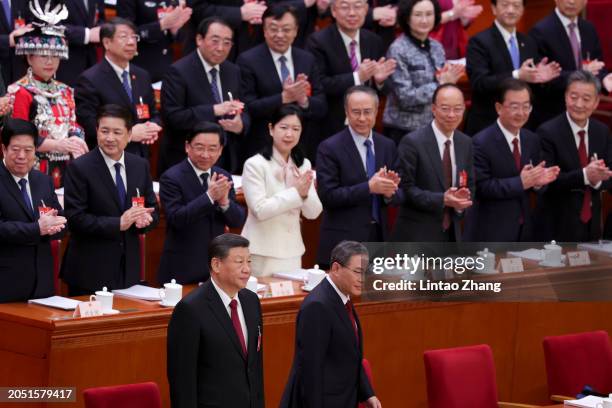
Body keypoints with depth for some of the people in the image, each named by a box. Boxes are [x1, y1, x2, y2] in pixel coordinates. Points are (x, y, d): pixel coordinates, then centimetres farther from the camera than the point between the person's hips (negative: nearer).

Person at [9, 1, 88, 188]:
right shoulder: (20, 92, -6)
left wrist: (76, 140, -8)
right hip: (36, 169, -6)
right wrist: (57, 144, -18)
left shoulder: (65, 91, 16)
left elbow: (73, 125, 17)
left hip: (64, 167, 6)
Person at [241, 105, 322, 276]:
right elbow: (260, 210, -18)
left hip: (292, 251, 5)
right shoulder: (255, 164, -10)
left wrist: (305, 193, -16)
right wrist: (295, 192, -21)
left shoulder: (304, 165, 7)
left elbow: (313, 213, 3)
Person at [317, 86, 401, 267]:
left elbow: (399, 195, 10)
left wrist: (390, 192, -14)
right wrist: (369, 187, -21)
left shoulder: (387, 146, 9)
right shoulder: (330, 148, -6)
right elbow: (328, 195, -13)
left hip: (379, 238, 5)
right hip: (343, 243, -5)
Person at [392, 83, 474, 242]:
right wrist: (441, 200, -24)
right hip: (417, 235, -6)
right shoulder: (412, 142, -11)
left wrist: (462, 201, -10)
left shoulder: (465, 143, 7)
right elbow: (405, 188, -13)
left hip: (452, 233, 6)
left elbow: (469, 185, 13)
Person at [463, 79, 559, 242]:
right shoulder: (481, 142, -13)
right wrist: (520, 182, -25)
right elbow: (481, 187, -19)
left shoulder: (532, 140, 8)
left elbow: (532, 185, 12)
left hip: (524, 230, 6)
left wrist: (538, 181, -12)